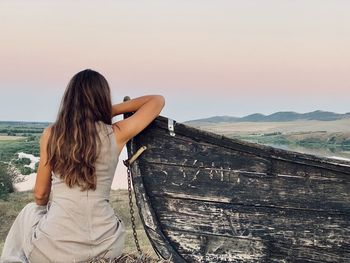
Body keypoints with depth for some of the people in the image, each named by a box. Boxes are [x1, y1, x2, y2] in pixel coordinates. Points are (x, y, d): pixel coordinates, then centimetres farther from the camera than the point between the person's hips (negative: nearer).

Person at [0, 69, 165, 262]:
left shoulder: (50, 134, -2)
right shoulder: (116, 135, -4)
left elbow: (40, 195, 6)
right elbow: (158, 100, 10)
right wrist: (113, 110, 10)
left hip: (56, 247, 0)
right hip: (106, 245, 1)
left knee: (29, 213, 33)